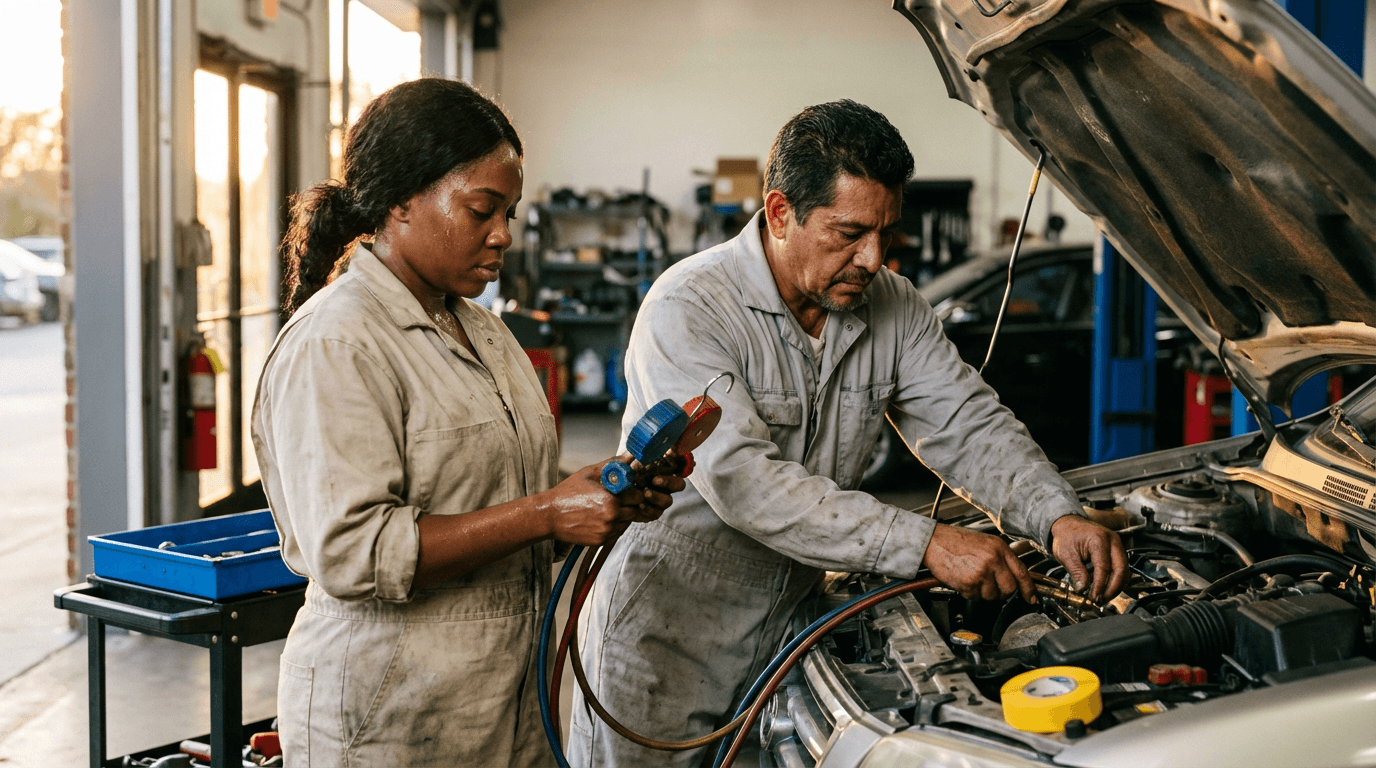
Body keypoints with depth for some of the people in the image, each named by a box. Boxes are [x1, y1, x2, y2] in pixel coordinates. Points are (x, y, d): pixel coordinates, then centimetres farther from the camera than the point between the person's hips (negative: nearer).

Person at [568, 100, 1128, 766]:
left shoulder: (892, 308, -1)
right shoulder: (688, 310, -22)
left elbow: (970, 425, -1)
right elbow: (745, 480, -31)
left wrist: (1058, 517, -22)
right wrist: (924, 543, -35)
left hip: (788, 630, 5)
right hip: (664, 637, -5)